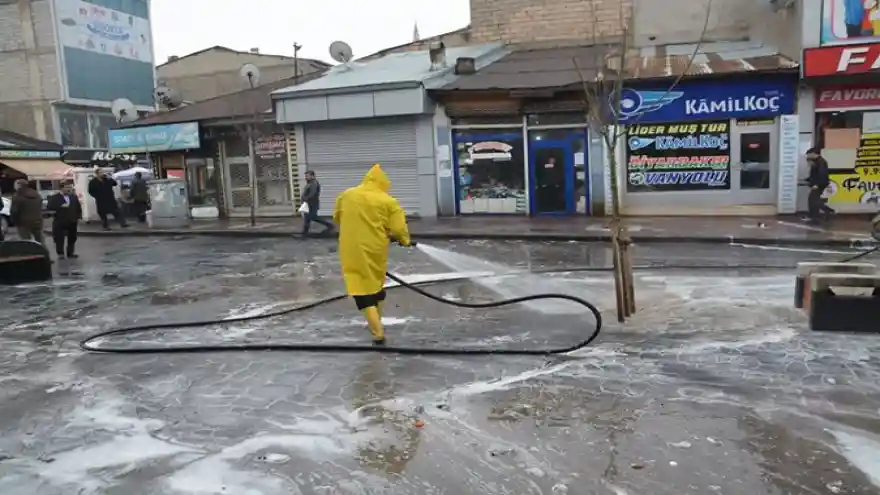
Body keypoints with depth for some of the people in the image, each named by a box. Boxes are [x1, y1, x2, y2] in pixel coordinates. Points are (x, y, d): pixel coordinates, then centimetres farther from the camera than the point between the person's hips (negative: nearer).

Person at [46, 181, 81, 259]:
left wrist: (79, 217, 5)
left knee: (72, 238, 10)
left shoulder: (74, 196, 8)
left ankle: (71, 253, 20)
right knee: (59, 238, -2)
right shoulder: (55, 197, -7)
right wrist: (61, 206, -25)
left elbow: (78, 207, 13)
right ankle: (60, 254, 8)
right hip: (60, 222, -4)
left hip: (72, 221, 4)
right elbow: (49, 206, -18)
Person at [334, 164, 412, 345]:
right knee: (377, 283, 23)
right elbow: (398, 229, -7)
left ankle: (378, 331, -8)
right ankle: (376, 323, 37)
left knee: (362, 287, 1)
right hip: (376, 248, 1)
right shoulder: (388, 201, -5)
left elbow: (336, 218, 17)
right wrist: (404, 240, 15)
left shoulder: (346, 196, 2)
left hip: (353, 250, -1)